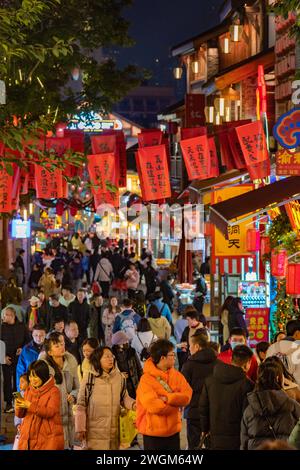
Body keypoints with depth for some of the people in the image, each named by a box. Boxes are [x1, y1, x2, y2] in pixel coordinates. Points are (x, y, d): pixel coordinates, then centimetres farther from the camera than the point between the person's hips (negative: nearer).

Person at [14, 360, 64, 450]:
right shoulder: (28, 391, 13)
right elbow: (20, 415, 12)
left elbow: (50, 412, -17)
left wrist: (30, 406, -24)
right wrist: (19, 408, -12)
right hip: (28, 436, 5)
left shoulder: (53, 391, -4)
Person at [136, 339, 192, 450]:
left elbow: (187, 396, -7)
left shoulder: (176, 375, 4)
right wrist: (175, 404, -12)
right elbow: (152, 405, -25)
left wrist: (168, 398, -22)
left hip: (173, 431, 6)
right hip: (153, 433, -6)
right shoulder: (146, 379, -15)